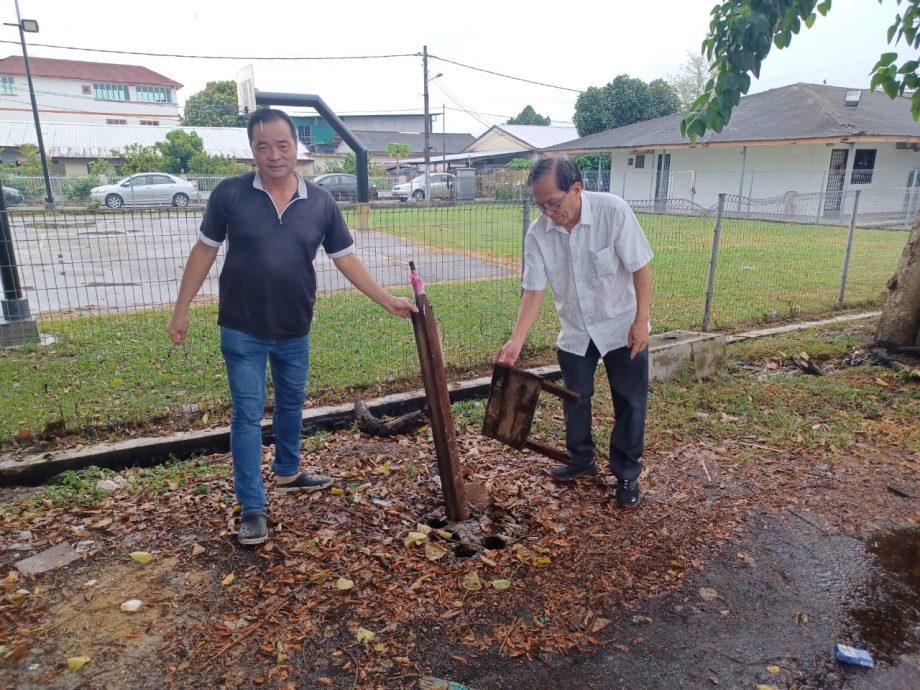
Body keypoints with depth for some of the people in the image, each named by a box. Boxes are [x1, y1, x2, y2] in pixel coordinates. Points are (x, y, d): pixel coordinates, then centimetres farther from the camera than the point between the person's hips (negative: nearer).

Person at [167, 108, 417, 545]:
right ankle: (252, 509, 12)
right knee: (247, 416, 2)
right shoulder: (230, 194, -10)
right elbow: (204, 251, -2)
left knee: (291, 406, 20)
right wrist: (181, 309, -3)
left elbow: (346, 260, 2)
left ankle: (287, 472, 44)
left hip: (295, 332, 3)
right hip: (242, 332, -3)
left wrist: (387, 301, -2)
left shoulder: (321, 203, -4)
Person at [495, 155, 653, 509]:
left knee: (629, 403, 5)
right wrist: (516, 341, -22)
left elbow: (641, 268, -17)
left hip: (622, 327, -3)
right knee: (575, 400, 14)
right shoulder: (537, 234, -15)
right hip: (575, 331, 3)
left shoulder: (613, 211, -23)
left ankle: (627, 473, 23)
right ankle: (581, 460, 36)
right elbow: (534, 290, -12)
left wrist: (641, 321, -19)